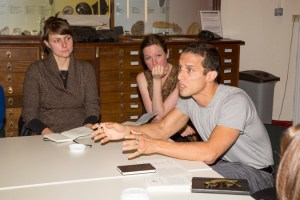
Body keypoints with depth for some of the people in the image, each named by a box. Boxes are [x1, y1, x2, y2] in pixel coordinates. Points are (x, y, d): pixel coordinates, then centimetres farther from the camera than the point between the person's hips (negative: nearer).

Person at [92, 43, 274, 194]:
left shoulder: (235, 101, -29)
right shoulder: (189, 96, -4)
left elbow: (210, 153, -39)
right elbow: (163, 128, -2)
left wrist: (156, 145, -42)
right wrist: (126, 131, -20)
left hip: (255, 172, -6)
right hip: (222, 162, 7)